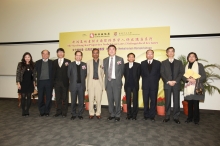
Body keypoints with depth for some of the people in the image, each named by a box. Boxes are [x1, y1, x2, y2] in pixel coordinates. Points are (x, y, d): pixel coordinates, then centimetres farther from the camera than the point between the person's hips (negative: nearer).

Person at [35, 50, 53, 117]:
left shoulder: (51, 62, 6)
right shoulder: (38, 62, 10)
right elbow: (35, 72, 8)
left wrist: (53, 81, -5)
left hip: (49, 82, -1)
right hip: (40, 82, 1)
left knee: (48, 97, 4)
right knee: (40, 98, 5)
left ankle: (47, 111, 17)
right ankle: (41, 112, 18)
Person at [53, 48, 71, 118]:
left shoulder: (68, 61, 1)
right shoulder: (54, 62, 10)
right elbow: (53, 72, 6)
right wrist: (53, 81, 0)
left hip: (65, 82, -3)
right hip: (57, 82, 3)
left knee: (65, 98, 6)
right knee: (58, 98, 9)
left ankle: (64, 112, 16)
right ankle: (58, 112, 20)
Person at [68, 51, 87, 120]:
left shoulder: (84, 64, 6)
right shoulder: (71, 64, 4)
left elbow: (85, 74, 9)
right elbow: (68, 74, 8)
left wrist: (81, 80, 5)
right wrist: (73, 81, 9)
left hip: (81, 85, 1)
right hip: (73, 85, 0)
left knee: (81, 101, 5)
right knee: (73, 101, 7)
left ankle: (80, 114, 18)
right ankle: (73, 114, 20)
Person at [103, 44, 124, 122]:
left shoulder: (120, 59, 3)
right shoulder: (105, 60, 11)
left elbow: (122, 71, 7)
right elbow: (105, 71, 15)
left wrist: (118, 79, 8)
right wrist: (107, 78, 6)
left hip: (116, 82, -3)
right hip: (108, 82, 3)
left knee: (117, 99, -1)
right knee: (110, 99, 8)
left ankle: (117, 115, 13)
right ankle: (112, 114, 22)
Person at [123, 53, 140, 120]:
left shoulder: (138, 65, 3)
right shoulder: (125, 65, 8)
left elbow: (138, 75, 4)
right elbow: (124, 74, 9)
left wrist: (135, 82, 4)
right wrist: (127, 81, 5)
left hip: (135, 85, -1)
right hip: (128, 85, 1)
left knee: (135, 100, 2)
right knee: (128, 100, 5)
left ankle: (134, 115, 13)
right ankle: (129, 114, 17)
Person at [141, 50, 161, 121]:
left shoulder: (158, 63, 5)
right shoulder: (142, 63, 10)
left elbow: (159, 73, 6)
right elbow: (141, 73, 12)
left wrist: (156, 80, -1)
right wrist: (145, 79, 2)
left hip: (154, 85, -1)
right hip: (145, 85, 1)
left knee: (153, 101, 3)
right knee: (145, 101, 6)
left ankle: (152, 116, 14)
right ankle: (146, 115, 17)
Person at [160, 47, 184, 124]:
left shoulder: (179, 62, 11)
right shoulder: (163, 63, 9)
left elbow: (181, 73, 2)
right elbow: (162, 73, 1)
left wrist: (175, 81, -11)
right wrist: (168, 81, -12)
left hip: (176, 84, 1)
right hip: (167, 84, -1)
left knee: (176, 101, 1)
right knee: (167, 101, 2)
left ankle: (176, 117, 12)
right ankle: (167, 116, 11)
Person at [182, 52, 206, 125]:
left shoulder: (199, 65, 3)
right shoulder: (186, 66, 13)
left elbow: (204, 76, -2)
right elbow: (183, 76, 7)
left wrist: (196, 80, -17)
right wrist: (188, 79, -13)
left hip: (197, 88, -3)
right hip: (188, 88, 3)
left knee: (196, 104, -3)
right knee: (189, 104, 5)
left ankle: (196, 119, 10)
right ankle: (190, 118, 17)